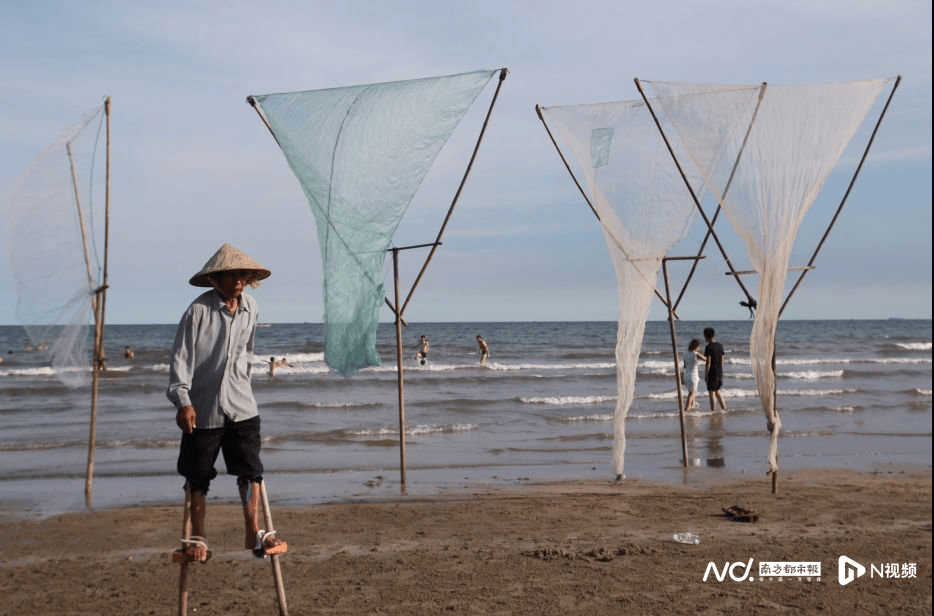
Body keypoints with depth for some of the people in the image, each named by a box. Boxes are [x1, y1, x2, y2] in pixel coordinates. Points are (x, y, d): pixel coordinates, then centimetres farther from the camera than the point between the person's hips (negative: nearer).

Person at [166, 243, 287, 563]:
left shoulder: (249, 306, 5)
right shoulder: (199, 310, -12)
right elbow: (181, 357, -12)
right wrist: (183, 400, -20)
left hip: (240, 406, 4)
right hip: (202, 408, -3)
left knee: (250, 470, -5)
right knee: (198, 477, 8)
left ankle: (253, 533, 2)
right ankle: (197, 537, 21)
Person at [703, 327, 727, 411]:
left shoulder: (708, 347, -15)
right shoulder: (720, 346, 7)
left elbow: (708, 362, -16)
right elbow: (721, 360, 13)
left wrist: (705, 374, -11)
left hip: (712, 372, -7)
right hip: (719, 371, 7)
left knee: (711, 392, 1)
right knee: (717, 391, 19)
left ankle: (713, 410, 3)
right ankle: (724, 408, 17)